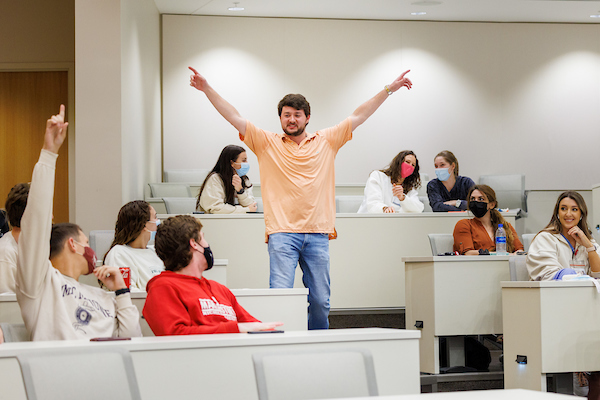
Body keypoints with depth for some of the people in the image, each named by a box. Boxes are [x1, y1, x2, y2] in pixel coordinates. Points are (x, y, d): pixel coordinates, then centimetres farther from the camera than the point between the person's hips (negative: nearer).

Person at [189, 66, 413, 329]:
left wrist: (388, 89, 12)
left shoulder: (326, 141, 13)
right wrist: (207, 89, -4)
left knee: (320, 301, 3)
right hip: (282, 232, -2)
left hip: (317, 234, 2)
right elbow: (235, 118, 4)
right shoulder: (267, 143, 9)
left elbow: (358, 116, 14)